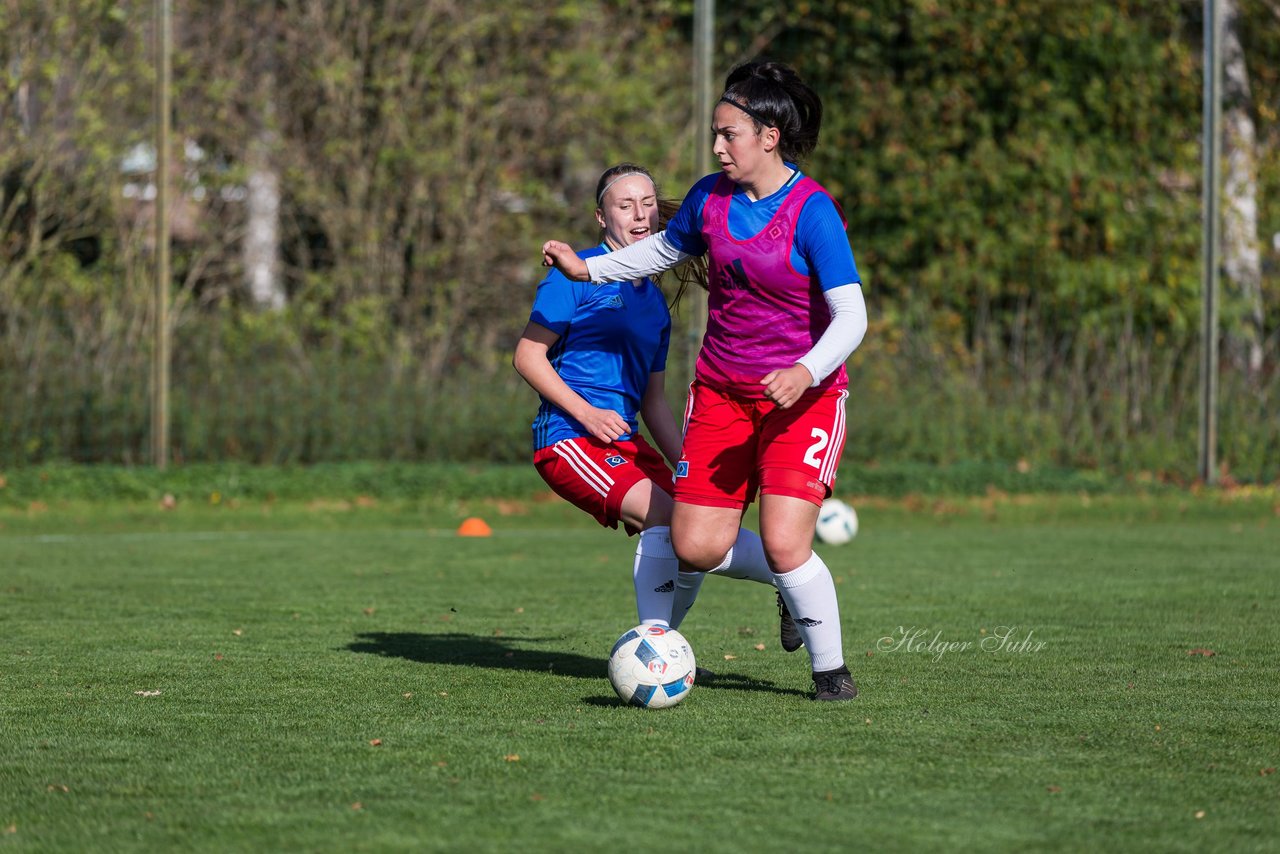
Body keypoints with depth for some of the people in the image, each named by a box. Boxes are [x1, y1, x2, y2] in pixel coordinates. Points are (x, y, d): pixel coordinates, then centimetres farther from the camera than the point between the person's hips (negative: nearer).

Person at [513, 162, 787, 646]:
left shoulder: (655, 302, 18)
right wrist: (586, 413, -17)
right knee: (665, 518, -25)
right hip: (568, 439, -8)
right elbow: (528, 356, -7)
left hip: (626, 443, 8)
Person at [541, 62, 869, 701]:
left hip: (802, 394, -6)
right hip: (721, 390, 6)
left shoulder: (813, 211, -17)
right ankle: (797, 581, 28)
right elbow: (667, 247, 23)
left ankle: (830, 667, 5)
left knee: (784, 546, -19)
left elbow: (851, 318, -21)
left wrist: (805, 373, -36)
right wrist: (587, 268, 17)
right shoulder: (710, 197, 1)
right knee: (696, 548, -3)